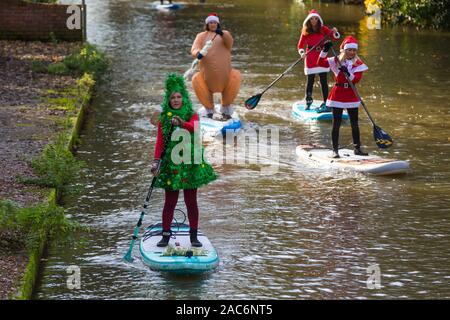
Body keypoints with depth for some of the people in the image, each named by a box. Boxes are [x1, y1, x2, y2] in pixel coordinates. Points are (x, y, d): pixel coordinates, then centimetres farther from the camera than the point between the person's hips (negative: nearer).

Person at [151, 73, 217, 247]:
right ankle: (166, 235, 7)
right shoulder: (164, 118, 6)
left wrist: (182, 123, -41)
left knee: (191, 201, 5)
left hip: (190, 162, 0)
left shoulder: (192, 115, 2)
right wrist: (156, 160, -12)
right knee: (170, 201, 1)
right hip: (171, 162, 0)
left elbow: (195, 128, -21)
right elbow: (160, 141, 1)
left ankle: (194, 236, 11)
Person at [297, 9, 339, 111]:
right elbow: (300, 46, 4)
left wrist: (335, 32, -22)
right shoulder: (305, 31, 0)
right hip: (310, 59, 0)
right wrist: (302, 53, -16)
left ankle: (326, 103, 1)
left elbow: (335, 38, -1)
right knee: (310, 81, 4)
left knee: (323, 81, -2)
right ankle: (308, 103, 16)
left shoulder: (323, 29, 1)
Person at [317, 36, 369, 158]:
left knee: (354, 124, 8)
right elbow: (321, 63, -14)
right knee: (336, 124, 1)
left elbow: (357, 79, -13)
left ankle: (357, 148, 19)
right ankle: (335, 150, 7)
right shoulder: (336, 61, -3)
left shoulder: (358, 63, -1)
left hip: (351, 96, 2)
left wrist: (348, 73, -31)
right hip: (338, 95, -2)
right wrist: (325, 51, -26)